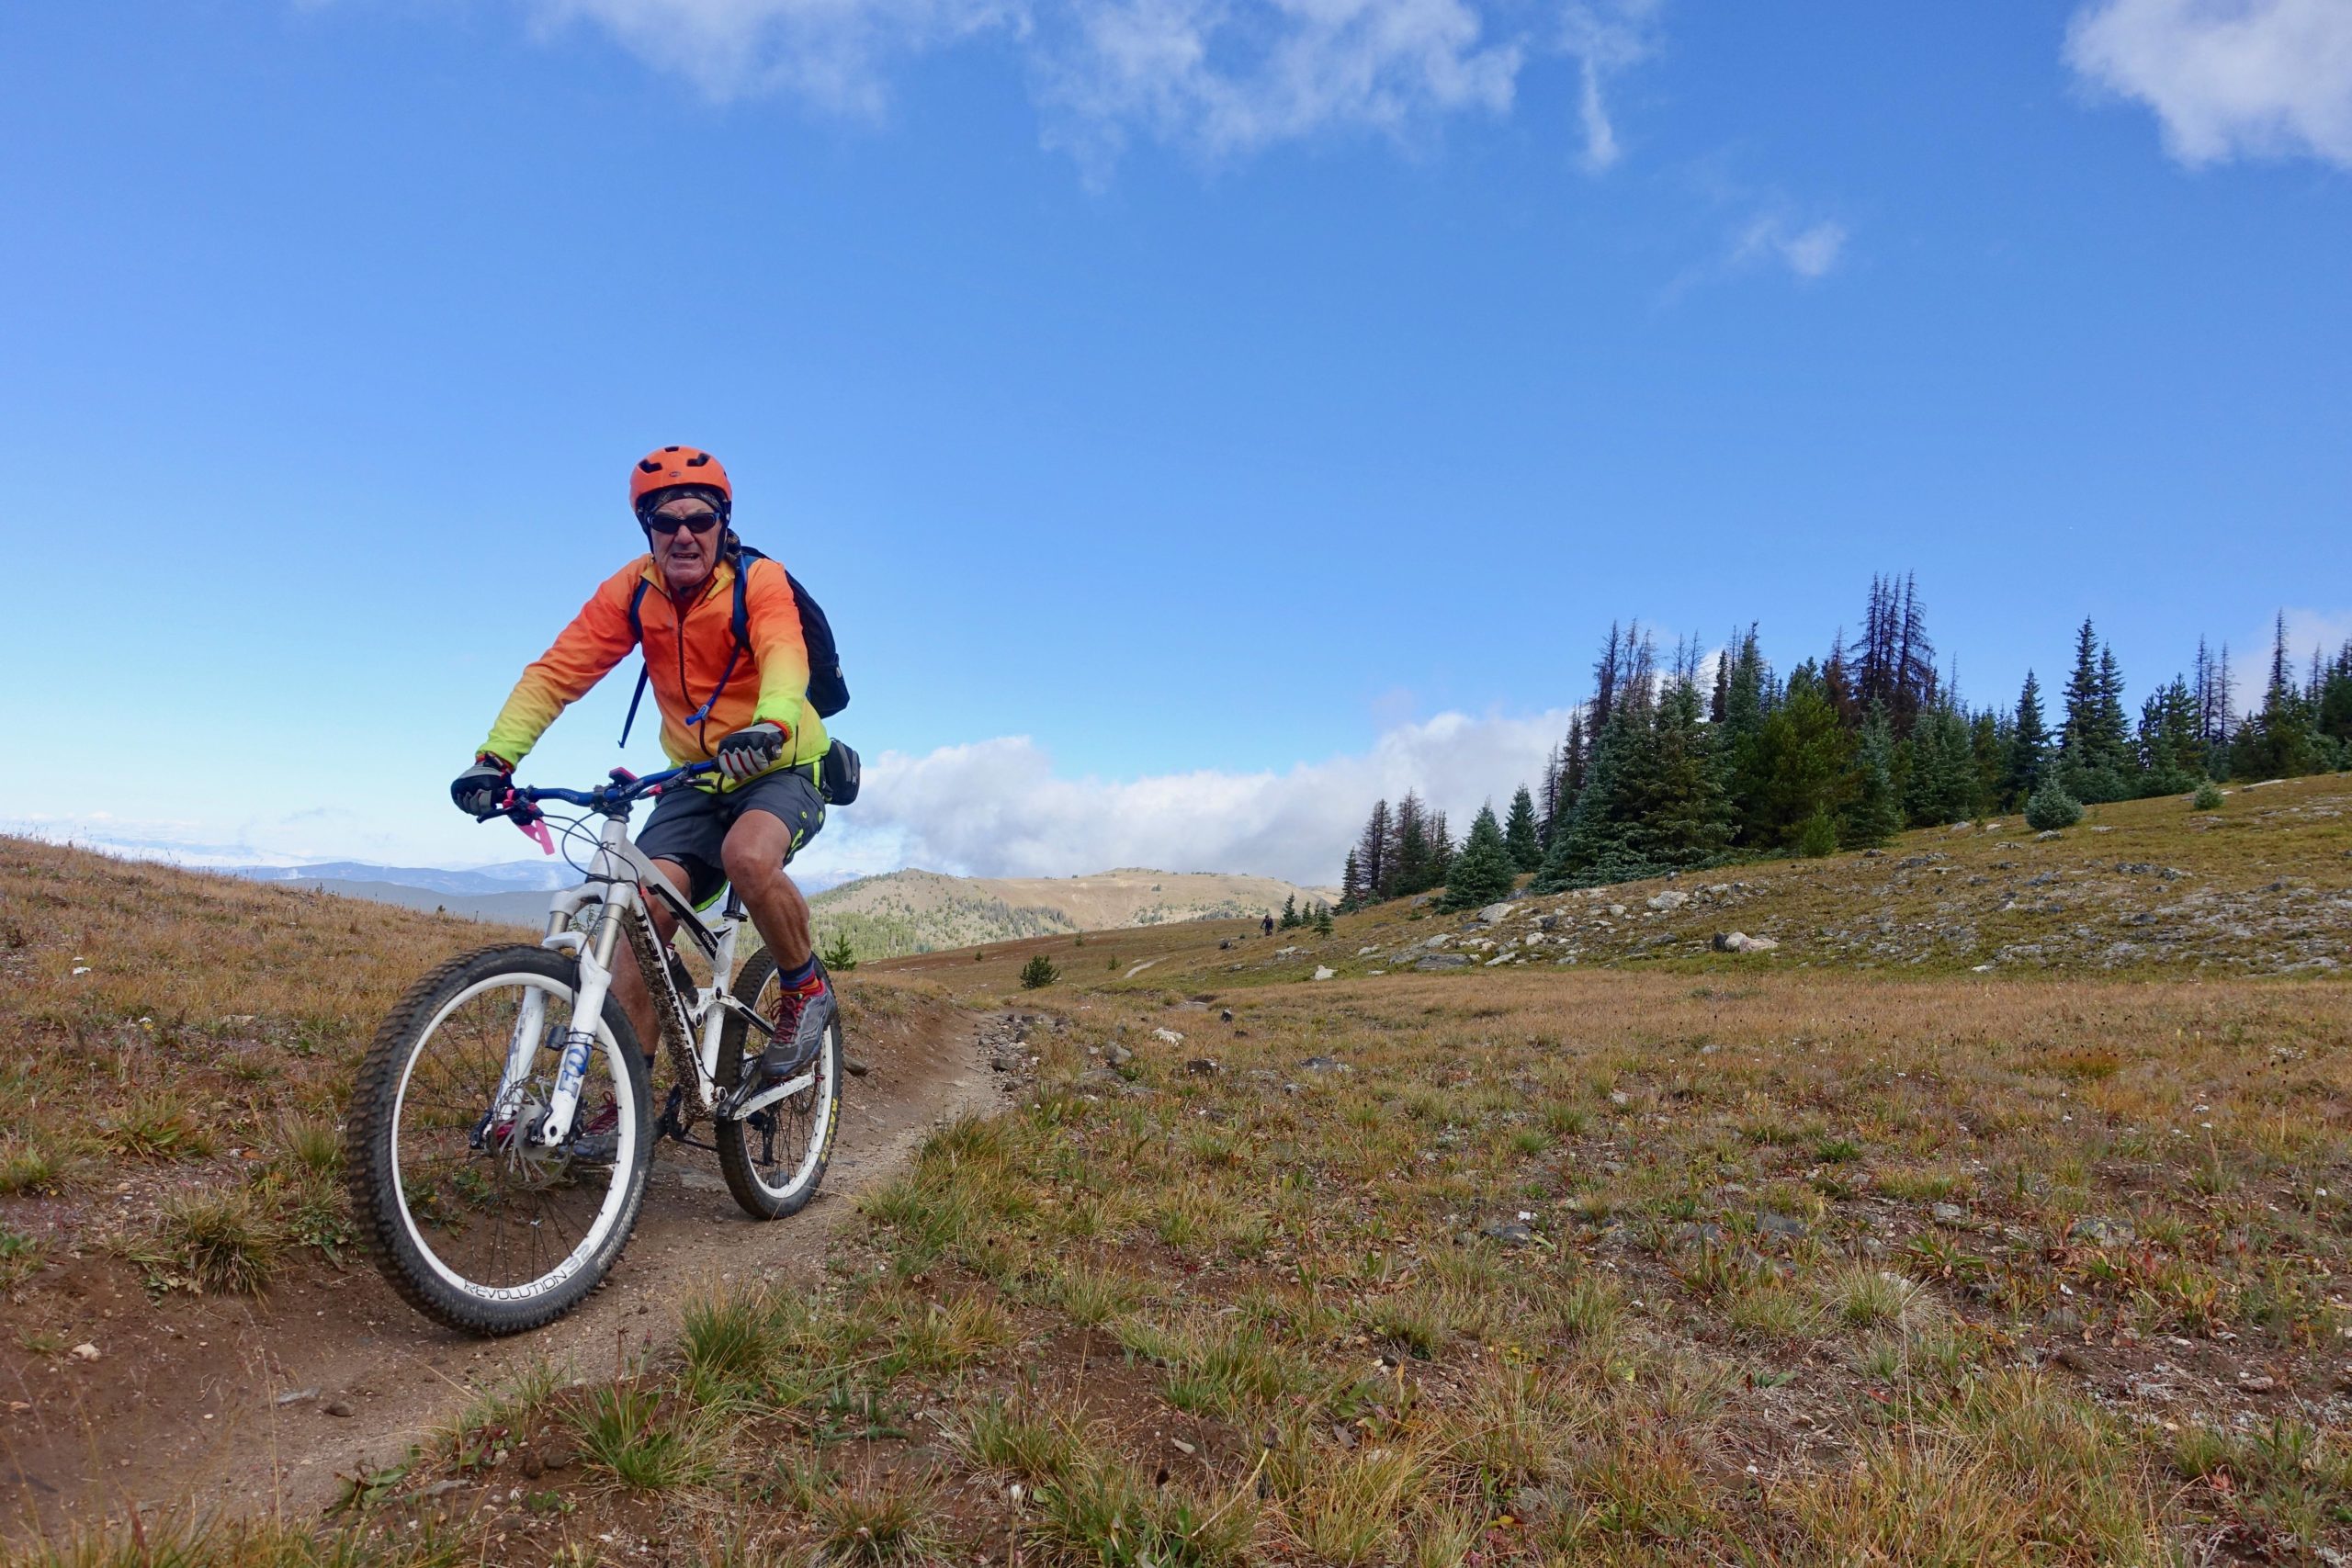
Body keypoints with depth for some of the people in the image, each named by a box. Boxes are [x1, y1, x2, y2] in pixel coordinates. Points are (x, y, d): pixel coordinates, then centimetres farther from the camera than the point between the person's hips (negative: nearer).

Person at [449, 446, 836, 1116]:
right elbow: (557, 671, -13)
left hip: (780, 770, -4)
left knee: (748, 857, -35)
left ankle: (806, 989, -8)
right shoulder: (631, 593, -6)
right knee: (641, 911, -13)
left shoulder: (760, 583, -17)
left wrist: (768, 726, -59)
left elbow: (784, 658, -36)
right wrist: (494, 757, -28)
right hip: (695, 783, 4)